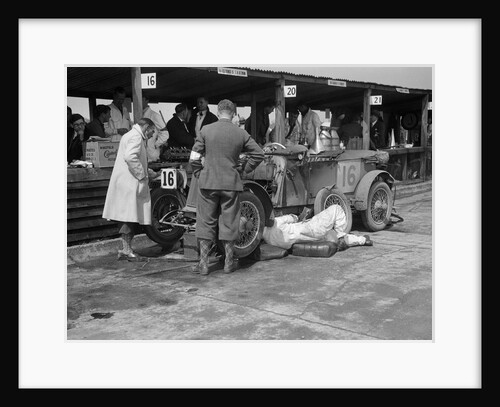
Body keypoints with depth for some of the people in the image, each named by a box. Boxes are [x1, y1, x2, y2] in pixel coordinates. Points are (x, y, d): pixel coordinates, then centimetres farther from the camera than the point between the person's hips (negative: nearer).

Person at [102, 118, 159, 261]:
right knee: (130, 218, -6)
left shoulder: (129, 135, 23)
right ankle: (127, 250, -2)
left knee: (128, 219, 12)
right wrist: (143, 175, -18)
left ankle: (126, 249, 16)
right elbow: (130, 157, -25)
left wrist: (147, 171, 17)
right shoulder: (136, 137, -10)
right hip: (129, 183, -11)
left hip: (125, 183, 11)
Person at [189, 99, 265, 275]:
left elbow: (194, 157, -5)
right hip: (231, 183, 1)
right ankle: (229, 263, 18)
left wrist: (198, 174, 9)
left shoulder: (206, 130, -4)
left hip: (208, 182, -1)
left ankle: (203, 264, 10)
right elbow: (259, 154, 2)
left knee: (206, 223, 7)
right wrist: (244, 170, 11)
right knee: (229, 222, 10)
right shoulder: (241, 133, 0)